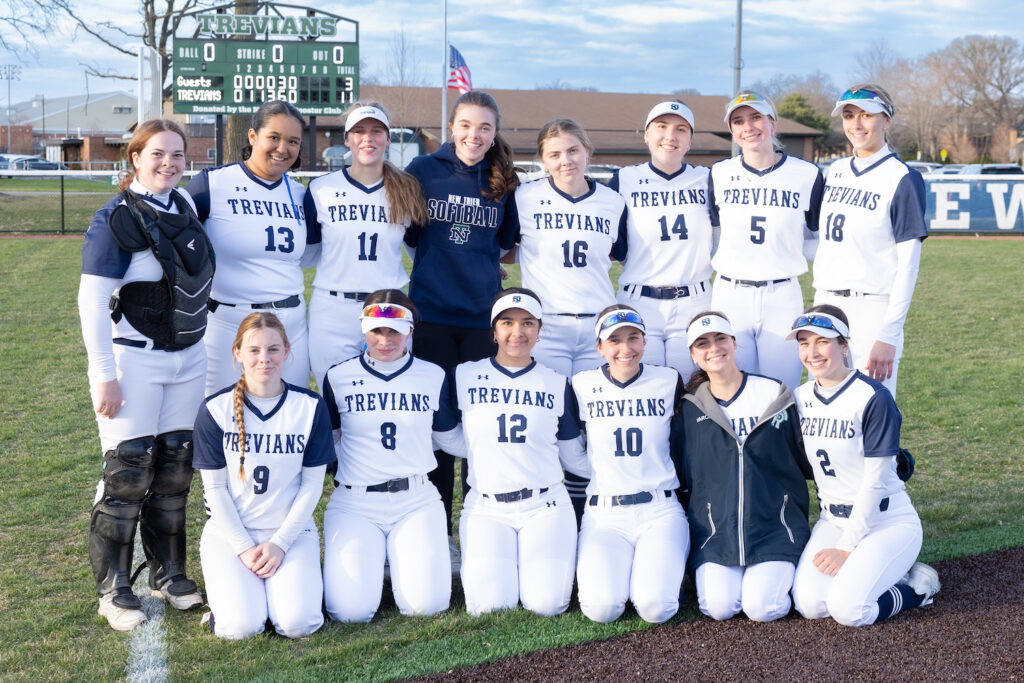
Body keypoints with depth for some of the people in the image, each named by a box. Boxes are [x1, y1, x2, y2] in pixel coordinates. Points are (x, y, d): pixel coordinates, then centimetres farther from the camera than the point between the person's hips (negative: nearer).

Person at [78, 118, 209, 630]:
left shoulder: (184, 205, 7)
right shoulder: (116, 218, -13)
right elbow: (92, 300, -15)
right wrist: (104, 374, -18)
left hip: (187, 358, 6)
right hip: (133, 362, -6)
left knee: (175, 467, 11)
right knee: (128, 473, -4)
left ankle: (169, 574, 24)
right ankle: (113, 589, 8)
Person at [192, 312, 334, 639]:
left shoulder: (310, 407, -4)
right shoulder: (215, 410, -6)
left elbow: (313, 484, -1)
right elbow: (215, 487, -3)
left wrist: (279, 543, -10)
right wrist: (244, 547, -11)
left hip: (291, 529, 1)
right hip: (230, 530, 0)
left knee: (298, 623, -22)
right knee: (241, 625, -22)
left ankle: (295, 574, 11)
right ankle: (229, 581, 11)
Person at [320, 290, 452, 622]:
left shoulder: (433, 377, 5)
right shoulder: (338, 377, 3)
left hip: (416, 500, 1)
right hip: (354, 502, 0)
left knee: (426, 603, -18)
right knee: (351, 609, -18)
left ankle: (401, 556, 17)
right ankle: (363, 559, 17)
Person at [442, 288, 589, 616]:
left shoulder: (557, 385, 7)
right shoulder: (464, 377, 4)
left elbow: (574, 458, 10)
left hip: (544, 506, 1)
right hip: (486, 507, 0)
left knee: (546, 603, -16)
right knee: (490, 605, -17)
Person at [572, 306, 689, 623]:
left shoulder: (669, 381, 3)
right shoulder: (583, 386, 3)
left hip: (660, 510, 0)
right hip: (603, 513, 0)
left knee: (655, 606, -23)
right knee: (602, 606, -23)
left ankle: (666, 565, 10)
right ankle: (593, 567, 11)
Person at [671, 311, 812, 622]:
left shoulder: (775, 395, 3)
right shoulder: (690, 409, 5)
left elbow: (806, 461, 12)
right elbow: (680, 477, 12)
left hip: (774, 525, -1)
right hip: (715, 527, 1)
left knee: (762, 608, -20)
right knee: (719, 606, -20)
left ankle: (779, 573, 13)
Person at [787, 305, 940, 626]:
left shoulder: (873, 397, -16)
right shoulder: (801, 398, 3)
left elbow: (875, 481, -17)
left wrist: (847, 547, -17)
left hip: (887, 522, -5)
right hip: (833, 520, 5)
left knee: (847, 608, -24)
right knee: (809, 604, -18)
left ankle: (916, 586, 3)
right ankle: (862, 568, 10)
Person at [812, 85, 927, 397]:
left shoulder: (902, 179, -7)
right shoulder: (835, 171, 12)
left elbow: (908, 265, -11)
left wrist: (888, 335, -17)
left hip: (872, 309, -6)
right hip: (825, 304, 6)